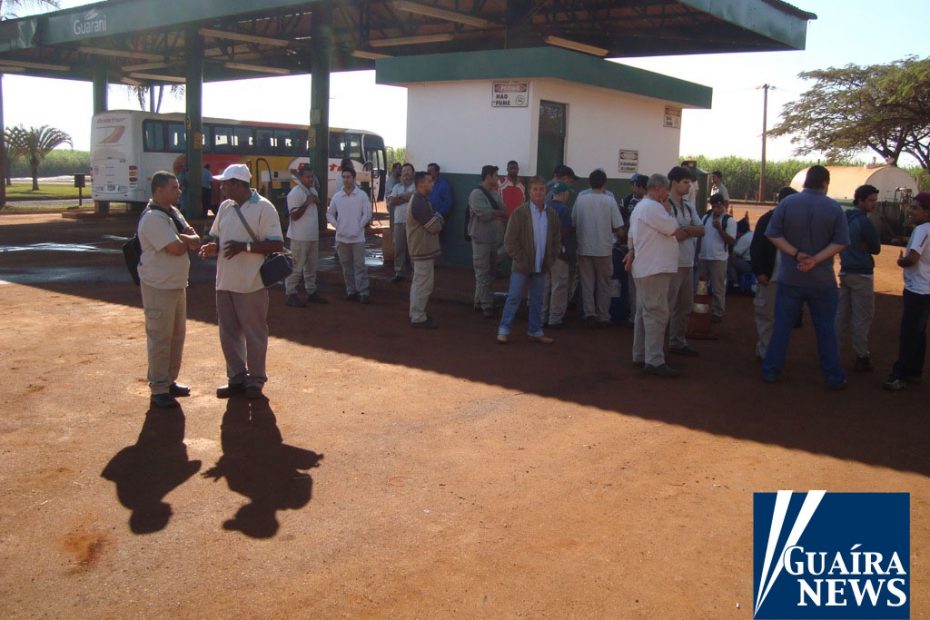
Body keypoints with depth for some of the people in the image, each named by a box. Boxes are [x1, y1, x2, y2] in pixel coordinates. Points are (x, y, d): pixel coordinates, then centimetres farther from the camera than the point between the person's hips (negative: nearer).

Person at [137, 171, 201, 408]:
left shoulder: (173, 213, 11)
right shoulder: (153, 218, -18)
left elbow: (196, 242, 5)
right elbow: (176, 249, -25)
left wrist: (182, 238, -15)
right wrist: (188, 239, -5)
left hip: (178, 284, 10)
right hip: (159, 287, -9)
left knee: (177, 335, 17)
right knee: (160, 339, -2)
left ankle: (170, 381, 29)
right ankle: (159, 389, 6)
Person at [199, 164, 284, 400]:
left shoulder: (263, 208, -11)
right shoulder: (225, 207, 10)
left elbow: (277, 244, -15)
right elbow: (216, 236, 20)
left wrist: (244, 246, -23)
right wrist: (212, 247, -3)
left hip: (251, 284, -7)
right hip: (225, 282, 7)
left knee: (254, 333, 5)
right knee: (228, 332, 13)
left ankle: (255, 379, 18)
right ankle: (237, 377, 26)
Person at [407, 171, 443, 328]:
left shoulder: (421, 200, 13)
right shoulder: (420, 203, -21)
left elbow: (434, 222, 12)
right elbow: (435, 226, -22)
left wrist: (436, 219, -10)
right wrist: (438, 218, -3)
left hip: (421, 248, 11)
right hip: (423, 249, -11)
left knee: (418, 283, 17)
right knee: (423, 285, -6)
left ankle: (416, 313, 26)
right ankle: (418, 318, -1)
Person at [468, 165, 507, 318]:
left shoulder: (495, 194, 14)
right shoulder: (476, 194, -10)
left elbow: (504, 213, 8)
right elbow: (484, 213, -20)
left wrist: (493, 213, -10)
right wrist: (499, 213, -4)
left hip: (494, 238, 8)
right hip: (481, 239, -8)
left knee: (489, 273, 12)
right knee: (483, 274, -4)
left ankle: (479, 301, 21)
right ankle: (486, 305, -1)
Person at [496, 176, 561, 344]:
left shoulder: (552, 214, 5)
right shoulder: (520, 213, -7)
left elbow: (557, 241, 12)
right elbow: (509, 240, -8)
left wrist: (550, 260, 2)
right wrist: (521, 259, -11)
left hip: (541, 267, 4)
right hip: (522, 266, -4)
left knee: (537, 300, 11)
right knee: (514, 298, -1)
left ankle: (535, 331, 20)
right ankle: (504, 330, 6)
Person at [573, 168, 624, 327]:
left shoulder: (581, 199, -4)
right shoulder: (609, 200, -8)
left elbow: (573, 223, 0)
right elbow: (617, 226, -8)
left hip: (584, 248, 1)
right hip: (603, 248, -1)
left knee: (587, 282, 11)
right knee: (603, 284, 10)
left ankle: (590, 313, 2)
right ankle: (603, 317, 15)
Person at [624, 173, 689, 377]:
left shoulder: (640, 207, 20)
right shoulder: (653, 207, -15)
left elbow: (632, 236, 23)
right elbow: (675, 231, -13)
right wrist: (669, 211, 1)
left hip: (646, 269, 11)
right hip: (655, 270, -11)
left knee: (645, 313, 14)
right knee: (657, 314, -11)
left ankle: (640, 356, 20)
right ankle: (654, 361, -11)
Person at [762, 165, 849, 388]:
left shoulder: (787, 203, -4)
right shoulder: (835, 208, -5)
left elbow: (774, 235, -8)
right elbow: (840, 242, -10)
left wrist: (796, 254, -12)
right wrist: (816, 260, -16)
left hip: (790, 278, 0)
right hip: (822, 279, 0)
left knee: (782, 326, 9)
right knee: (826, 329, 9)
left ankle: (771, 371, 13)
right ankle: (833, 377, 16)